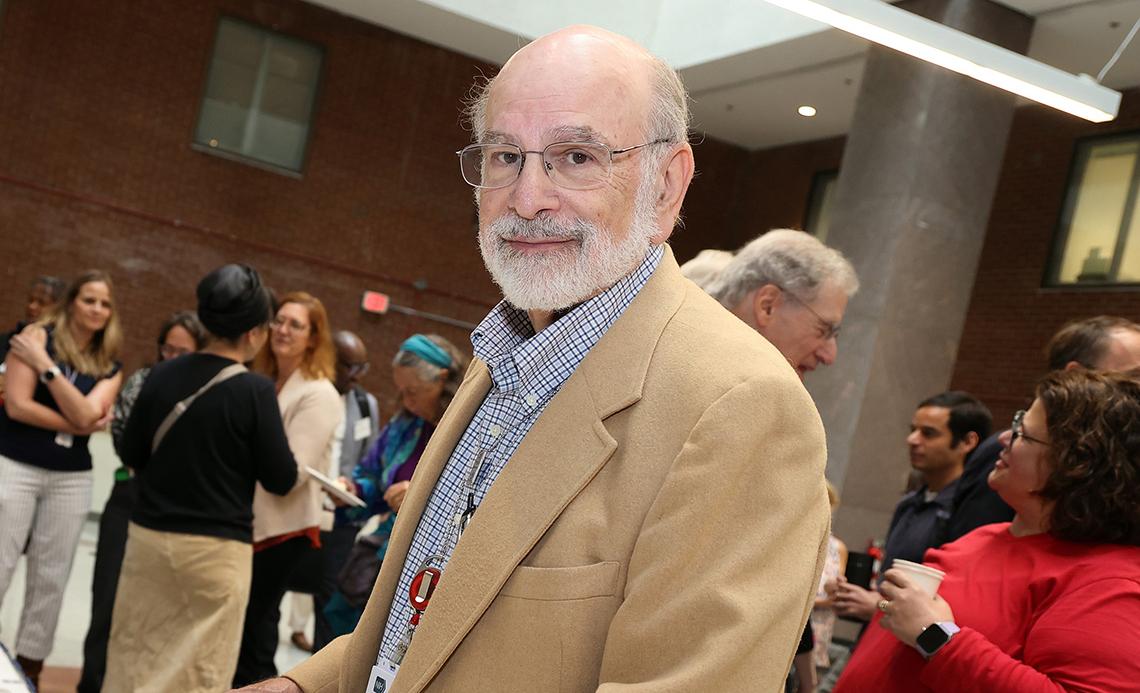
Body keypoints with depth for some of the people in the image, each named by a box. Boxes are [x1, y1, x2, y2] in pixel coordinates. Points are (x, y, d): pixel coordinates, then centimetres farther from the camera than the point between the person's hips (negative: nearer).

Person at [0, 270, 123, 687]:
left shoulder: (109, 366, 7)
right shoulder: (38, 336, -3)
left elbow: (85, 414, -11)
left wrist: (45, 365, -13)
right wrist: (78, 426, -11)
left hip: (72, 478, 4)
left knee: (51, 578, 7)